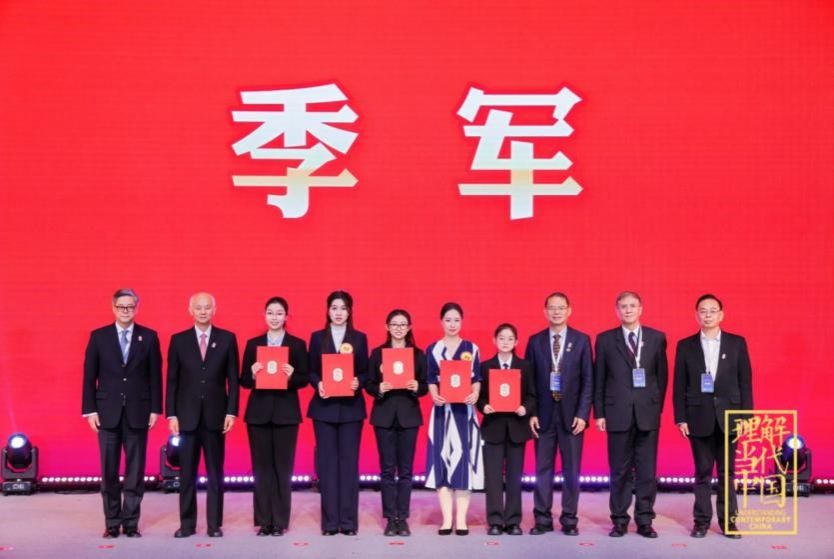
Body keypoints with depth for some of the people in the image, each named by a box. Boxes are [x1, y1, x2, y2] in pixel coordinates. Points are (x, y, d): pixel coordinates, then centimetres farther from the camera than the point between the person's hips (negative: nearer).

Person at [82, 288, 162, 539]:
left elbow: (155, 375, 4)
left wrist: (155, 409, -1)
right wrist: (90, 410, -2)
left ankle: (131, 522, 10)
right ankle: (112, 522, 13)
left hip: (138, 412, 0)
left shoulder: (149, 337, 4)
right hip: (108, 412, 0)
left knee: (136, 470, 3)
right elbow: (89, 376, 4)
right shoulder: (98, 336, 4)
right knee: (109, 471, 4)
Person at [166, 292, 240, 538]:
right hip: (187, 415, 0)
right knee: (187, 474, 5)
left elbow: (233, 379, 2)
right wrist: (171, 414, -2)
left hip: (215, 415, 0)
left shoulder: (227, 339, 3)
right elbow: (172, 380, 4)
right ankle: (187, 524, 13)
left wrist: (231, 412, -4)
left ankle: (214, 524, 11)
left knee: (215, 473, 5)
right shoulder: (178, 340, 5)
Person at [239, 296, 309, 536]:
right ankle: (264, 520, 10)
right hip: (258, 411, 1)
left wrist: (292, 376, -19)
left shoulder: (297, 344, 3)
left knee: (283, 466, 1)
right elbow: (243, 380, 5)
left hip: (286, 412, -1)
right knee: (261, 466, 3)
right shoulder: (253, 344, 7)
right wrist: (252, 375, -16)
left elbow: (305, 379, 1)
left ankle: (280, 521, 8)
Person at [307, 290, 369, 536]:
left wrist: (358, 382, -15)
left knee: (349, 460, 1)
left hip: (351, 406, 0)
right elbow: (311, 371, 5)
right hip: (324, 406, 0)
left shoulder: (359, 338, 7)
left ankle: (348, 520, 5)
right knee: (326, 461, 0)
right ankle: (330, 521, 5)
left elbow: (365, 372, 5)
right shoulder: (317, 337, 7)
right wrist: (318, 384, -14)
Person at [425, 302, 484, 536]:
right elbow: (431, 381, 4)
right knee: (442, 460, -2)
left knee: (464, 459, -3)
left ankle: (461, 519, 2)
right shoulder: (432, 350, 7)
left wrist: (475, 395, -16)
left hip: (465, 410, 0)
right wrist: (434, 396, -16)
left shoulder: (472, 349, 7)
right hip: (442, 411, 0)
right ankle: (447, 519, 3)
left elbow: (477, 380, 4)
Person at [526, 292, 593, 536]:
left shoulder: (581, 340, 3)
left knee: (571, 470, 4)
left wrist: (582, 414, -8)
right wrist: (531, 413, -3)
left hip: (571, 414, -1)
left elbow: (588, 380, 0)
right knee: (543, 469, 4)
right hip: (544, 414, 1)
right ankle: (542, 519, 11)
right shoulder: (535, 341, 5)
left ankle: (569, 520, 13)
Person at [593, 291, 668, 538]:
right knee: (620, 471, 3)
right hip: (618, 414, -1)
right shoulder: (605, 340, 5)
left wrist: (657, 406, 3)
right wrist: (599, 413, 0)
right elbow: (598, 379, 4)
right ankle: (619, 521, 11)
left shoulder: (657, 338, 7)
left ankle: (644, 521, 11)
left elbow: (662, 376, 9)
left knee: (647, 471, 2)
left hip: (648, 414, 1)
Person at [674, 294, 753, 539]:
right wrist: (680, 418, -3)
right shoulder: (685, 346, 4)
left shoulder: (737, 343, 5)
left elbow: (745, 381, 3)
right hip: (699, 418, 0)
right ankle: (702, 521, 12)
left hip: (728, 416, 0)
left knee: (727, 471, 5)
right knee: (703, 472, 5)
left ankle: (728, 520, 13)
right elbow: (679, 385, 3)